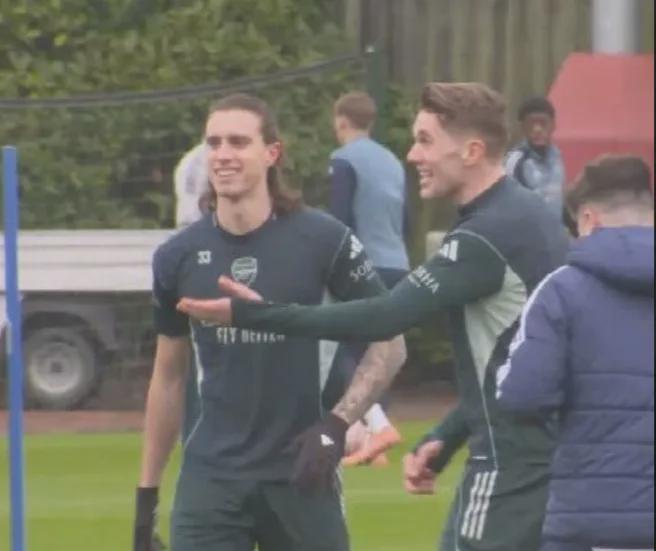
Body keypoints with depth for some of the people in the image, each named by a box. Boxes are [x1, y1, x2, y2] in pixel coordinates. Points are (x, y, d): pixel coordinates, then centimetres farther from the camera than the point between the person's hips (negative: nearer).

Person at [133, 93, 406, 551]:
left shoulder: (322, 240, -8)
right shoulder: (179, 257, 1)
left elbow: (389, 344, 0)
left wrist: (338, 423, -14)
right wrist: (148, 489, 12)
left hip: (299, 475, -2)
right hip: (211, 477, 2)